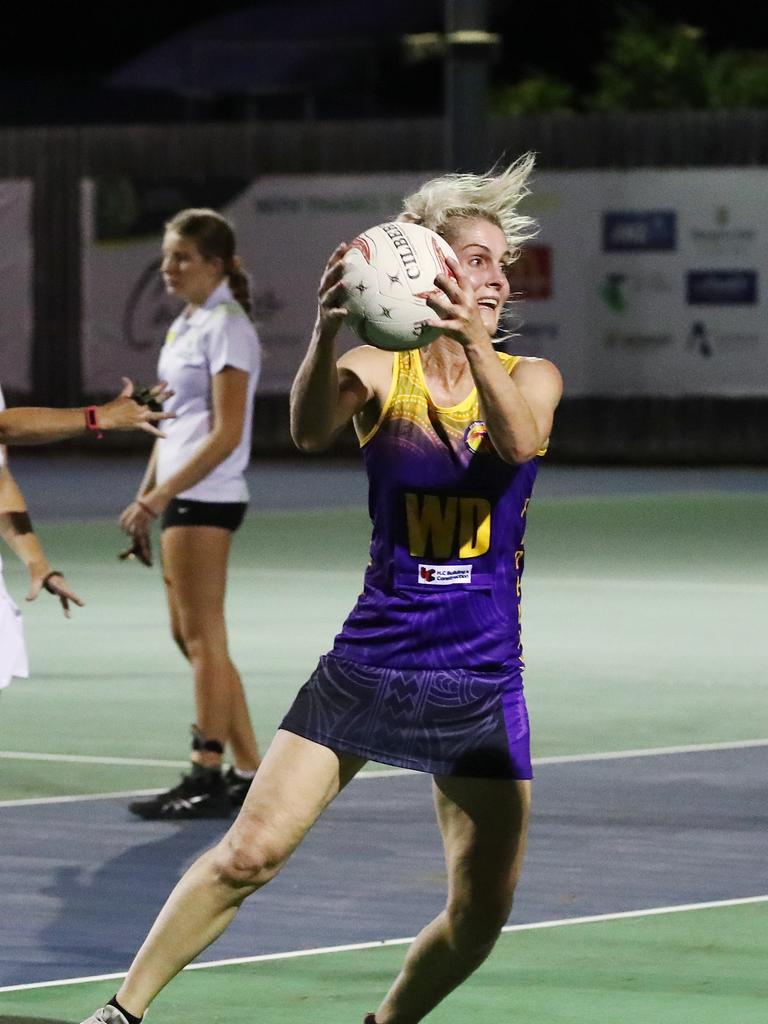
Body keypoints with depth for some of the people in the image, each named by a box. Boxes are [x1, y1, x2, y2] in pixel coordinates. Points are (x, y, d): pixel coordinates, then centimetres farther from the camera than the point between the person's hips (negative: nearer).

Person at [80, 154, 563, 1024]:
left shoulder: (530, 377, 0)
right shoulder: (377, 372, -3)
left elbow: (517, 439, -25)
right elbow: (310, 430, -26)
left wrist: (473, 340, -44)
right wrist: (325, 335, -47)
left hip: (483, 687, 1)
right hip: (367, 665, -1)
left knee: (481, 913, -2)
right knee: (248, 854, -10)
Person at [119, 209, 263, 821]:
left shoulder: (226, 328, -12)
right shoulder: (185, 327, 15)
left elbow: (226, 433, -18)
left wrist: (161, 494, -20)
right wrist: (146, 501, 16)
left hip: (207, 497, -9)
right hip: (179, 498, 9)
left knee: (203, 638, -6)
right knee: (193, 639, 10)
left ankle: (208, 779, -3)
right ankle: (250, 773, 14)